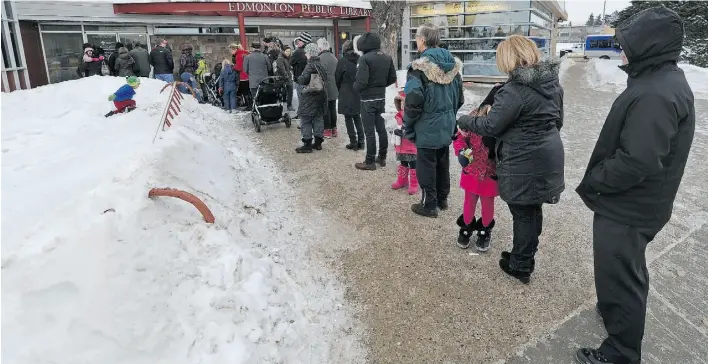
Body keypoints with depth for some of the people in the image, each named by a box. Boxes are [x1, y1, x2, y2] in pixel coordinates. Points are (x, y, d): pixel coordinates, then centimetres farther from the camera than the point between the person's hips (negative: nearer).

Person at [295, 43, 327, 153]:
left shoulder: (311, 65, -17)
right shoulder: (320, 65, 8)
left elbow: (303, 80, -23)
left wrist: (298, 78, -1)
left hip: (310, 97, -8)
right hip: (320, 96, 8)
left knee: (306, 120, -1)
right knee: (318, 119, 14)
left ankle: (307, 145, 0)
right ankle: (318, 142, 20)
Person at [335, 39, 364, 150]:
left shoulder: (342, 61, -10)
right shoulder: (360, 60, 1)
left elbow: (337, 78, -2)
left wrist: (341, 90, 14)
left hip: (346, 95, -4)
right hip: (359, 94, 5)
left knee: (348, 118, 4)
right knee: (357, 117, 15)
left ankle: (353, 142, 3)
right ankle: (361, 141, 14)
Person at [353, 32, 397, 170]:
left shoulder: (365, 58, -18)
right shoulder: (387, 58, 5)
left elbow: (361, 81, -24)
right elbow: (392, 78, 7)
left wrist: (355, 88, -5)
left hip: (368, 99, -7)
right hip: (381, 98, 7)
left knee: (369, 131, -2)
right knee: (381, 128, 14)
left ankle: (370, 162, 4)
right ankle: (382, 157, 23)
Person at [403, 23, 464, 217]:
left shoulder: (420, 67, -18)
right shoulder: (453, 65, 4)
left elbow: (413, 101, -21)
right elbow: (459, 98, 12)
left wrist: (407, 126, -8)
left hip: (427, 127, -7)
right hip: (447, 125, 7)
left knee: (426, 166, 5)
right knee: (442, 163, 19)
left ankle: (429, 204, 15)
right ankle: (442, 199, 33)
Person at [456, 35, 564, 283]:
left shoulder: (515, 90, -22)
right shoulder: (552, 82, 7)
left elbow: (490, 126, -18)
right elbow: (557, 120, 16)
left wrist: (463, 121, -2)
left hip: (525, 163, -8)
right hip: (549, 157, 8)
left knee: (523, 214, 6)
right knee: (533, 210, 19)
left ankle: (520, 267, 22)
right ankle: (524, 257, 35)